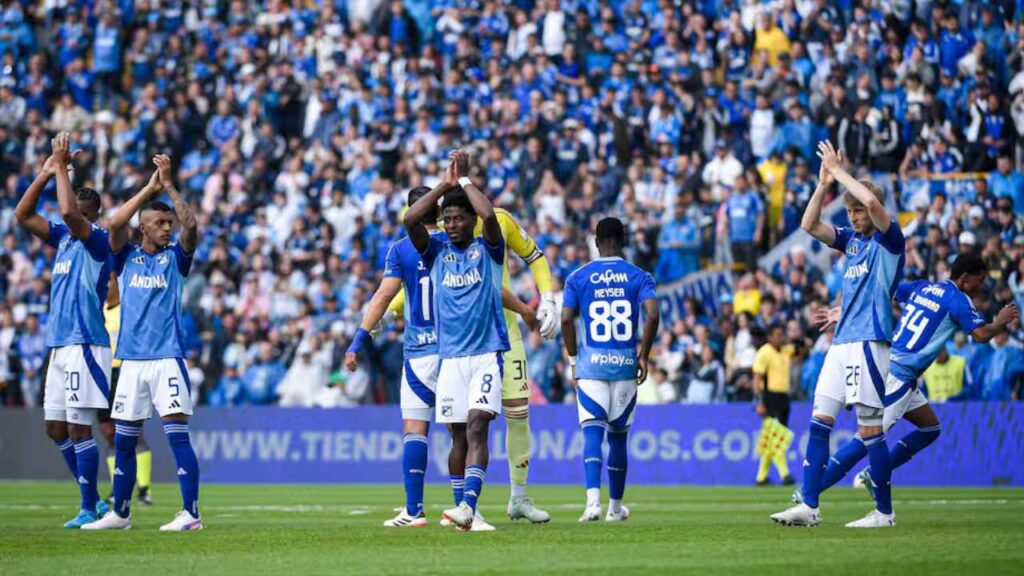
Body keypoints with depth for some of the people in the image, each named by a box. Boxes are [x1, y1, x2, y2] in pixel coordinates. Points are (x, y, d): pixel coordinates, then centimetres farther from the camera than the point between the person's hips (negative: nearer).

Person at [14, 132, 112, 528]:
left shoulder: (98, 240, -8)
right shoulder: (63, 238, 16)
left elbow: (69, 212, -26)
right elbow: (23, 215, 15)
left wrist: (61, 167, -15)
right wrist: (46, 173, 7)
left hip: (84, 344, -9)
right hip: (59, 345, 9)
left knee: (78, 428, -8)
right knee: (57, 429, 9)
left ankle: (89, 509, -4)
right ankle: (93, 501, 16)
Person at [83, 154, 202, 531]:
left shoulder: (175, 258, 6)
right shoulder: (126, 257, 10)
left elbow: (190, 227, -11)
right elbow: (115, 224, -7)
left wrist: (169, 185, -9)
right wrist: (149, 188, -7)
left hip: (168, 358, -3)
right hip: (131, 360, 3)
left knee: (177, 435, -11)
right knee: (123, 440, 8)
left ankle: (191, 514, -12)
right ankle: (120, 514, 18)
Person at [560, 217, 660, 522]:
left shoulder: (578, 277, 4)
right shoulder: (639, 277, 3)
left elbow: (566, 319, -4)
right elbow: (652, 314, -11)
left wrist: (573, 360, 6)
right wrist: (644, 355, -1)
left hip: (591, 363, -1)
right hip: (625, 363, 1)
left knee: (592, 432, -7)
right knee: (618, 436, 13)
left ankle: (593, 500, -28)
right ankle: (615, 506, 24)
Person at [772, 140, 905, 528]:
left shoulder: (890, 239, -4)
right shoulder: (851, 239, 16)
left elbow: (872, 201, -22)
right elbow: (810, 225, 11)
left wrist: (838, 171, -11)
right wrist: (824, 183, 1)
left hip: (869, 341, -8)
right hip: (842, 342, 8)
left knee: (870, 429, -6)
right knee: (820, 420, 3)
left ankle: (884, 512, 1)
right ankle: (809, 507, 3)